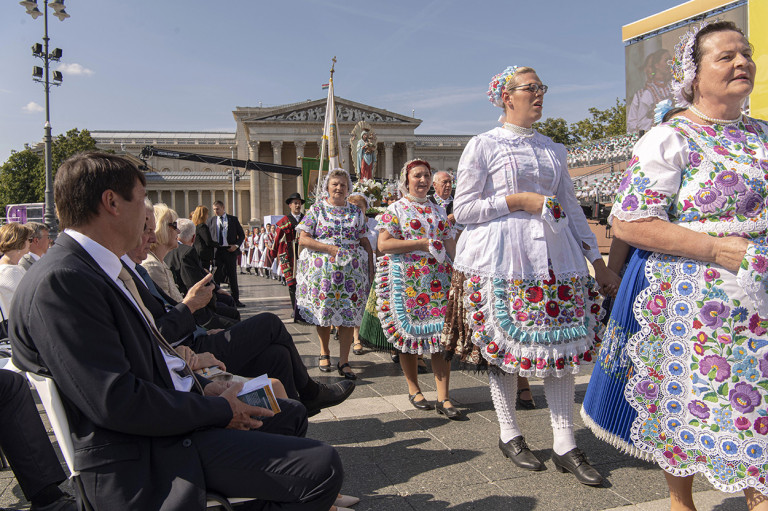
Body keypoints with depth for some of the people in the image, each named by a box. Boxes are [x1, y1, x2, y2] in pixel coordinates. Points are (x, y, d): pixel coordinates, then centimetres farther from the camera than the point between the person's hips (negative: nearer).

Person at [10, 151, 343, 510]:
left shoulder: (104, 268, 12)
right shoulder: (58, 282, -21)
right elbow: (117, 402, -25)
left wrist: (203, 387, 5)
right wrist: (219, 410, -15)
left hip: (179, 408, 11)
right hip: (147, 456, -11)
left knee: (291, 414, 25)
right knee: (322, 467, -20)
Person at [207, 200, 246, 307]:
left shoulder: (233, 219, 6)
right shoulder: (211, 220, 8)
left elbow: (241, 235, 8)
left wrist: (236, 245, -7)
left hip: (230, 250, 0)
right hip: (216, 251, 1)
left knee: (232, 276, 5)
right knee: (216, 276, 1)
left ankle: (235, 299, 12)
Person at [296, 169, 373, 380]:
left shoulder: (356, 212, 10)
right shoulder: (317, 209, 4)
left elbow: (365, 242, 10)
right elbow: (303, 239, -3)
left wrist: (371, 269, 2)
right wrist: (329, 248, -13)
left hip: (351, 271, 1)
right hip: (322, 270, -1)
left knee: (348, 314, -1)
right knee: (322, 312, 6)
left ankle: (344, 361, 6)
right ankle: (324, 352, 28)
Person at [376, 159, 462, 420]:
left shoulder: (438, 210, 17)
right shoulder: (395, 209, 3)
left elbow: (450, 244, 17)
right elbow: (383, 244, -9)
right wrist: (424, 243, -12)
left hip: (439, 279, 4)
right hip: (407, 279, -3)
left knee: (442, 333, -3)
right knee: (409, 331, 2)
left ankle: (443, 398, 0)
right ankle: (414, 389, 20)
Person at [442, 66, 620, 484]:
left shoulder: (552, 149, 16)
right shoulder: (482, 146, 1)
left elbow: (572, 208, 17)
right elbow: (462, 209, -4)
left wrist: (597, 261, 12)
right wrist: (518, 201, -12)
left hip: (554, 256, 5)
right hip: (502, 257, -5)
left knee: (561, 344, 2)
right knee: (503, 348, 2)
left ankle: (565, 446, 11)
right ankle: (509, 436, 20)